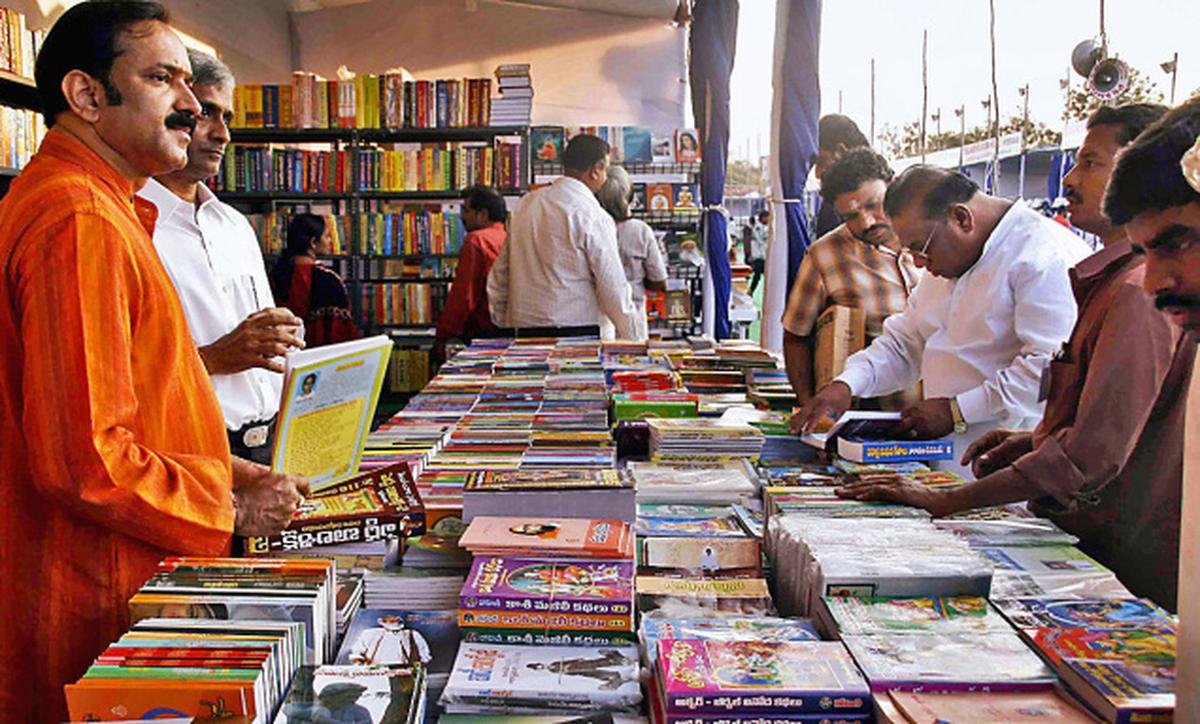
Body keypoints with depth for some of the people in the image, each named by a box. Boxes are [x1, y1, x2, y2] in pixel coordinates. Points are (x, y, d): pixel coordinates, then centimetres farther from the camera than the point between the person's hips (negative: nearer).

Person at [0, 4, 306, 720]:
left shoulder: (102, 208, 13)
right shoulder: (81, 222, -21)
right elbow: (85, 460, -26)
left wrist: (229, 472, 9)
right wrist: (234, 510, -13)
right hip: (100, 608, -10)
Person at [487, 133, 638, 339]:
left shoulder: (525, 204, 11)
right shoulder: (593, 216, -9)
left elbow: (499, 272, 15)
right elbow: (613, 288, -8)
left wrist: (502, 324, 25)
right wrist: (633, 342, 2)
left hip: (523, 325, 6)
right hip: (575, 329, -6)